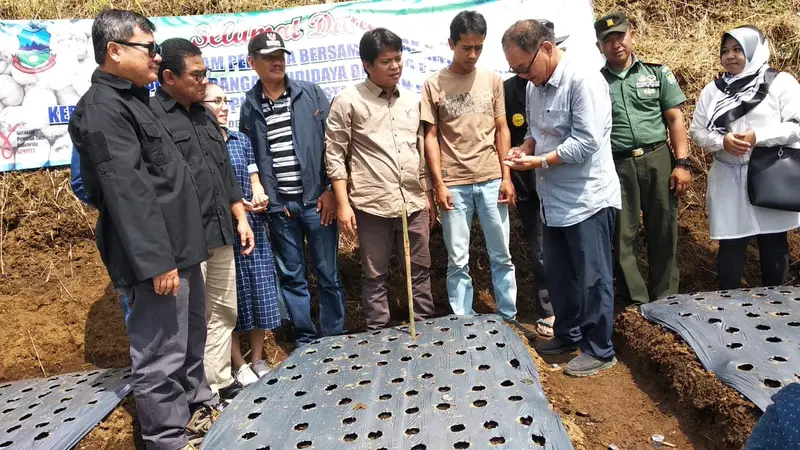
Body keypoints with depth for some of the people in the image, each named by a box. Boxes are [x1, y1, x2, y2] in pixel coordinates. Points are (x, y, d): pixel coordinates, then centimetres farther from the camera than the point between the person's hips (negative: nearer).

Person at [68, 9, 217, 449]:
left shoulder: (131, 100, 17)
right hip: (156, 256, -10)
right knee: (160, 354, -1)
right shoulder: (102, 108, -14)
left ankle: (196, 406, 39)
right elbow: (126, 193, -21)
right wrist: (156, 260, -23)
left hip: (177, 247, 11)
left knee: (190, 339, 22)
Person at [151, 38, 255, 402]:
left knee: (223, 311, 15)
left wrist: (240, 218, 14)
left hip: (220, 233, 8)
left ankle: (221, 382, 29)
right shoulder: (150, 116, -10)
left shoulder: (203, 114, 16)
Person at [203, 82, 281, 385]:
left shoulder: (241, 140, 9)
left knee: (260, 290, 9)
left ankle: (258, 359, 24)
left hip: (253, 226, 5)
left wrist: (259, 194, -10)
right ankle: (239, 365, 20)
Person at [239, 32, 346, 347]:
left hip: (316, 200, -1)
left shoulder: (311, 94, 1)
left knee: (328, 273, 6)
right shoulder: (249, 107, 5)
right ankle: (304, 339, 25)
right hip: (278, 207, 2)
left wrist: (331, 190, -6)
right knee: (291, 276, 10)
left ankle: (334, 339, 21)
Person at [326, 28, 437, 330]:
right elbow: (334, 154, -4)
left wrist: (428, 194, 15)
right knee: (375, 276, 7)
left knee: (420, 271, 13)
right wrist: (343, 203, -9)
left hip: (413, 203, 5)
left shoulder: (411, 101, 12)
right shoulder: (348, 101, -3)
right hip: (372, 205, -4)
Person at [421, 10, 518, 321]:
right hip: (454, 184, -2)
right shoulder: (433, 85, 1)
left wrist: (506, 176, 1)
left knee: (501, 256, 9)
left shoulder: (493, 80, 7)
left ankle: (508, 317, 23)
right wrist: (439, 184, -6)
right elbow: (431, 136, 0)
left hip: (491, 181, 2)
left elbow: (502, 130, 8)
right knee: (457, 261, 5)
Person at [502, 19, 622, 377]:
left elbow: (586, 142, -22)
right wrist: (525, 148, -2)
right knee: (557, 275, 18)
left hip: (588, 199, -8)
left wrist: (538, 162, -19)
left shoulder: (584, 80, -17)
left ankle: (599, 351, 18)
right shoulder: (535, 86, 9)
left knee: (593, 279, 3)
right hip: (554, 200, 9)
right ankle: (568, 334, 36)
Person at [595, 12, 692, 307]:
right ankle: (636, 303, 17)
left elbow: (675, 119, 5)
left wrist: (682, 163, -4)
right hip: (617, 166, 0)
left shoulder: (657, 73, 8)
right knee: (623, 237, 4)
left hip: (658, 160, 1)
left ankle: (665, 301, 20)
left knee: (663, 233, 6)